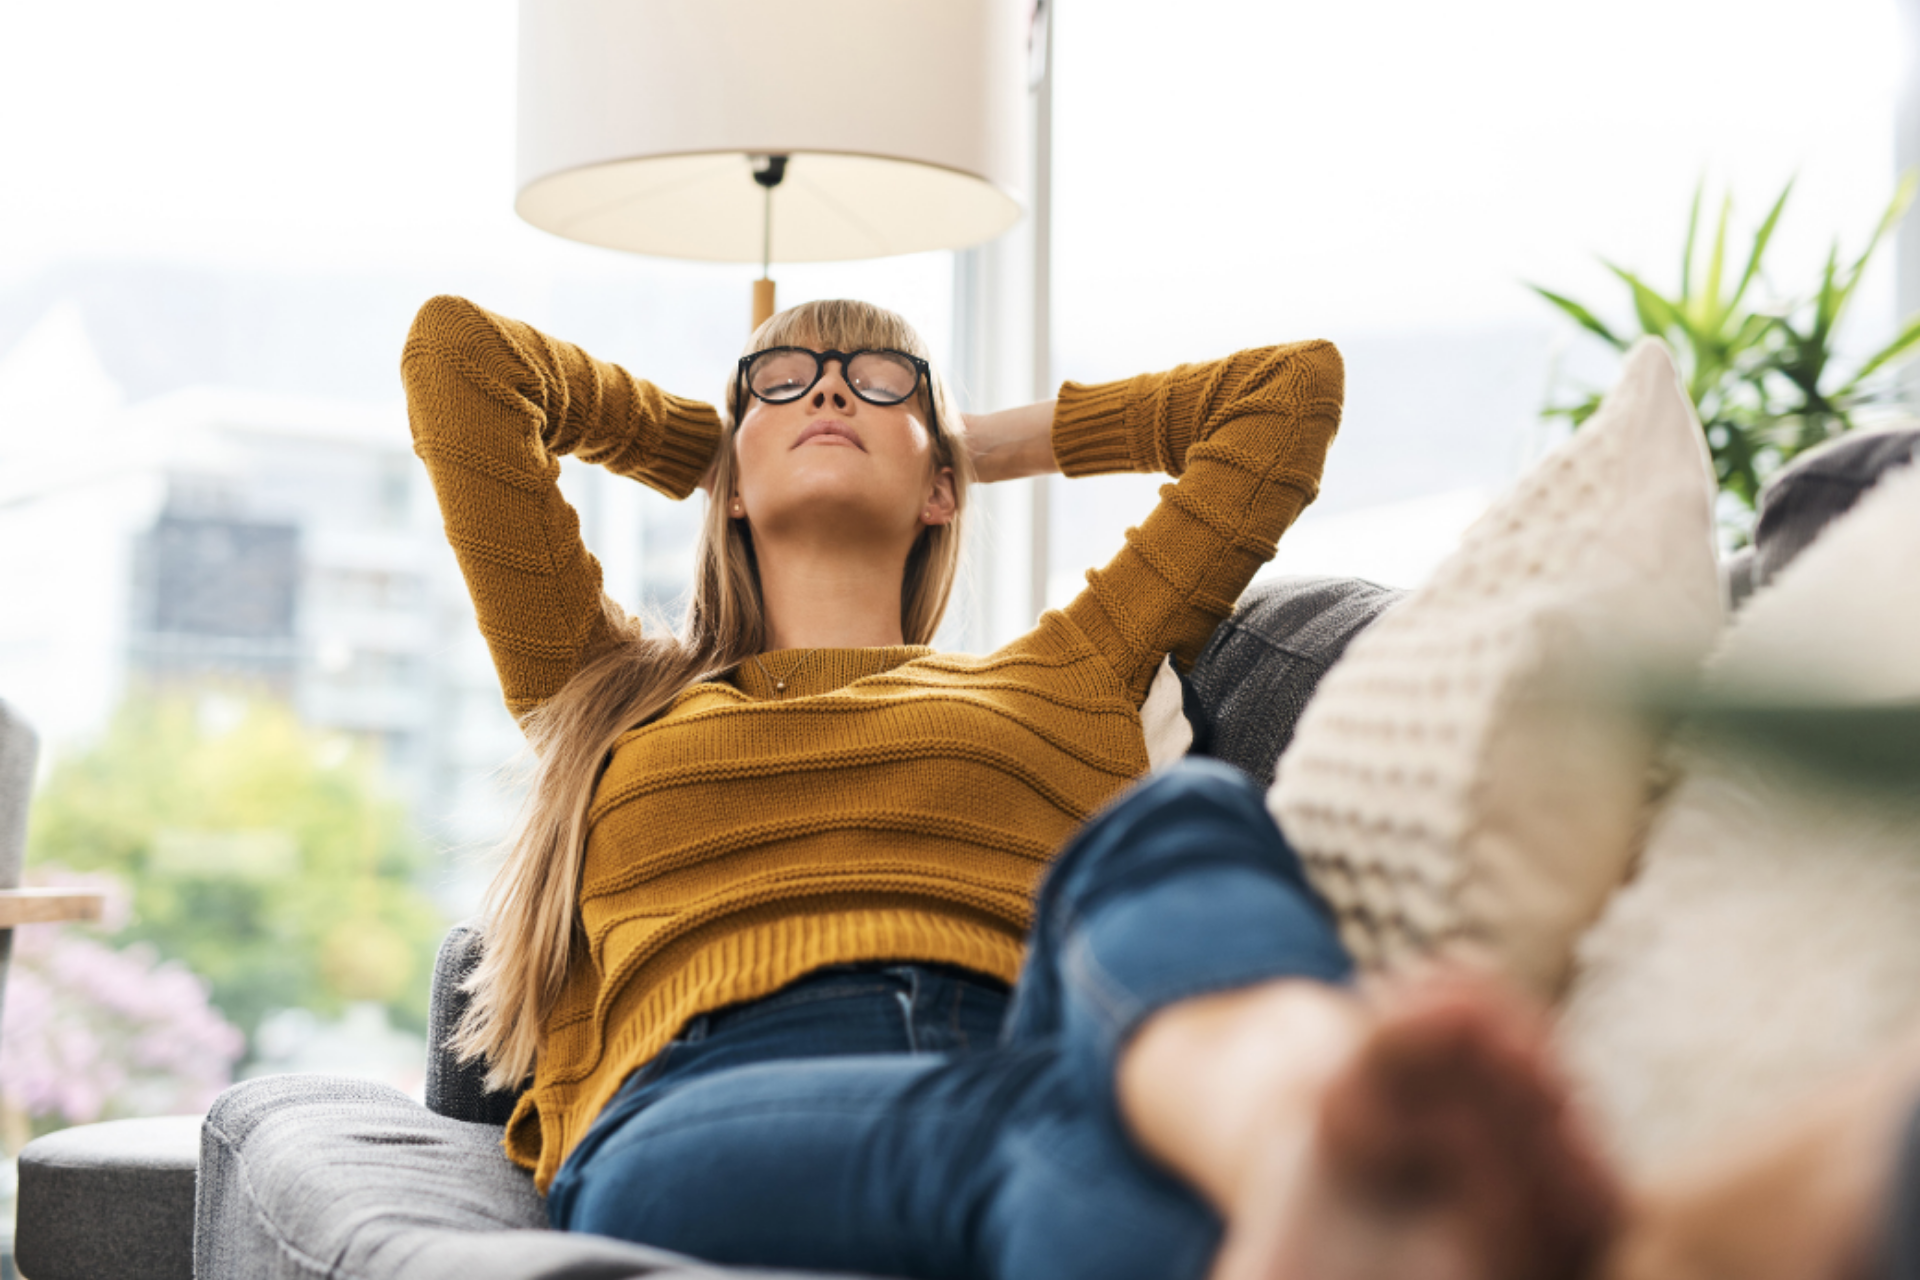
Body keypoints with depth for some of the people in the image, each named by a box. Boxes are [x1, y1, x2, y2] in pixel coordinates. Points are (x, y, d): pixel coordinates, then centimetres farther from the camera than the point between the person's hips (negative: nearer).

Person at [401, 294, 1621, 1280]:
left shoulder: (1071, 674, 37)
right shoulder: (603, 689, 38)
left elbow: (1293, 383, 42)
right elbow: (456, 347, 37)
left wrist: (990, 440, 51)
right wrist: (697, 439, 51)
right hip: (698, 1109, 0)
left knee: (1182, 825, -36)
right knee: (1020, 1135, -40)